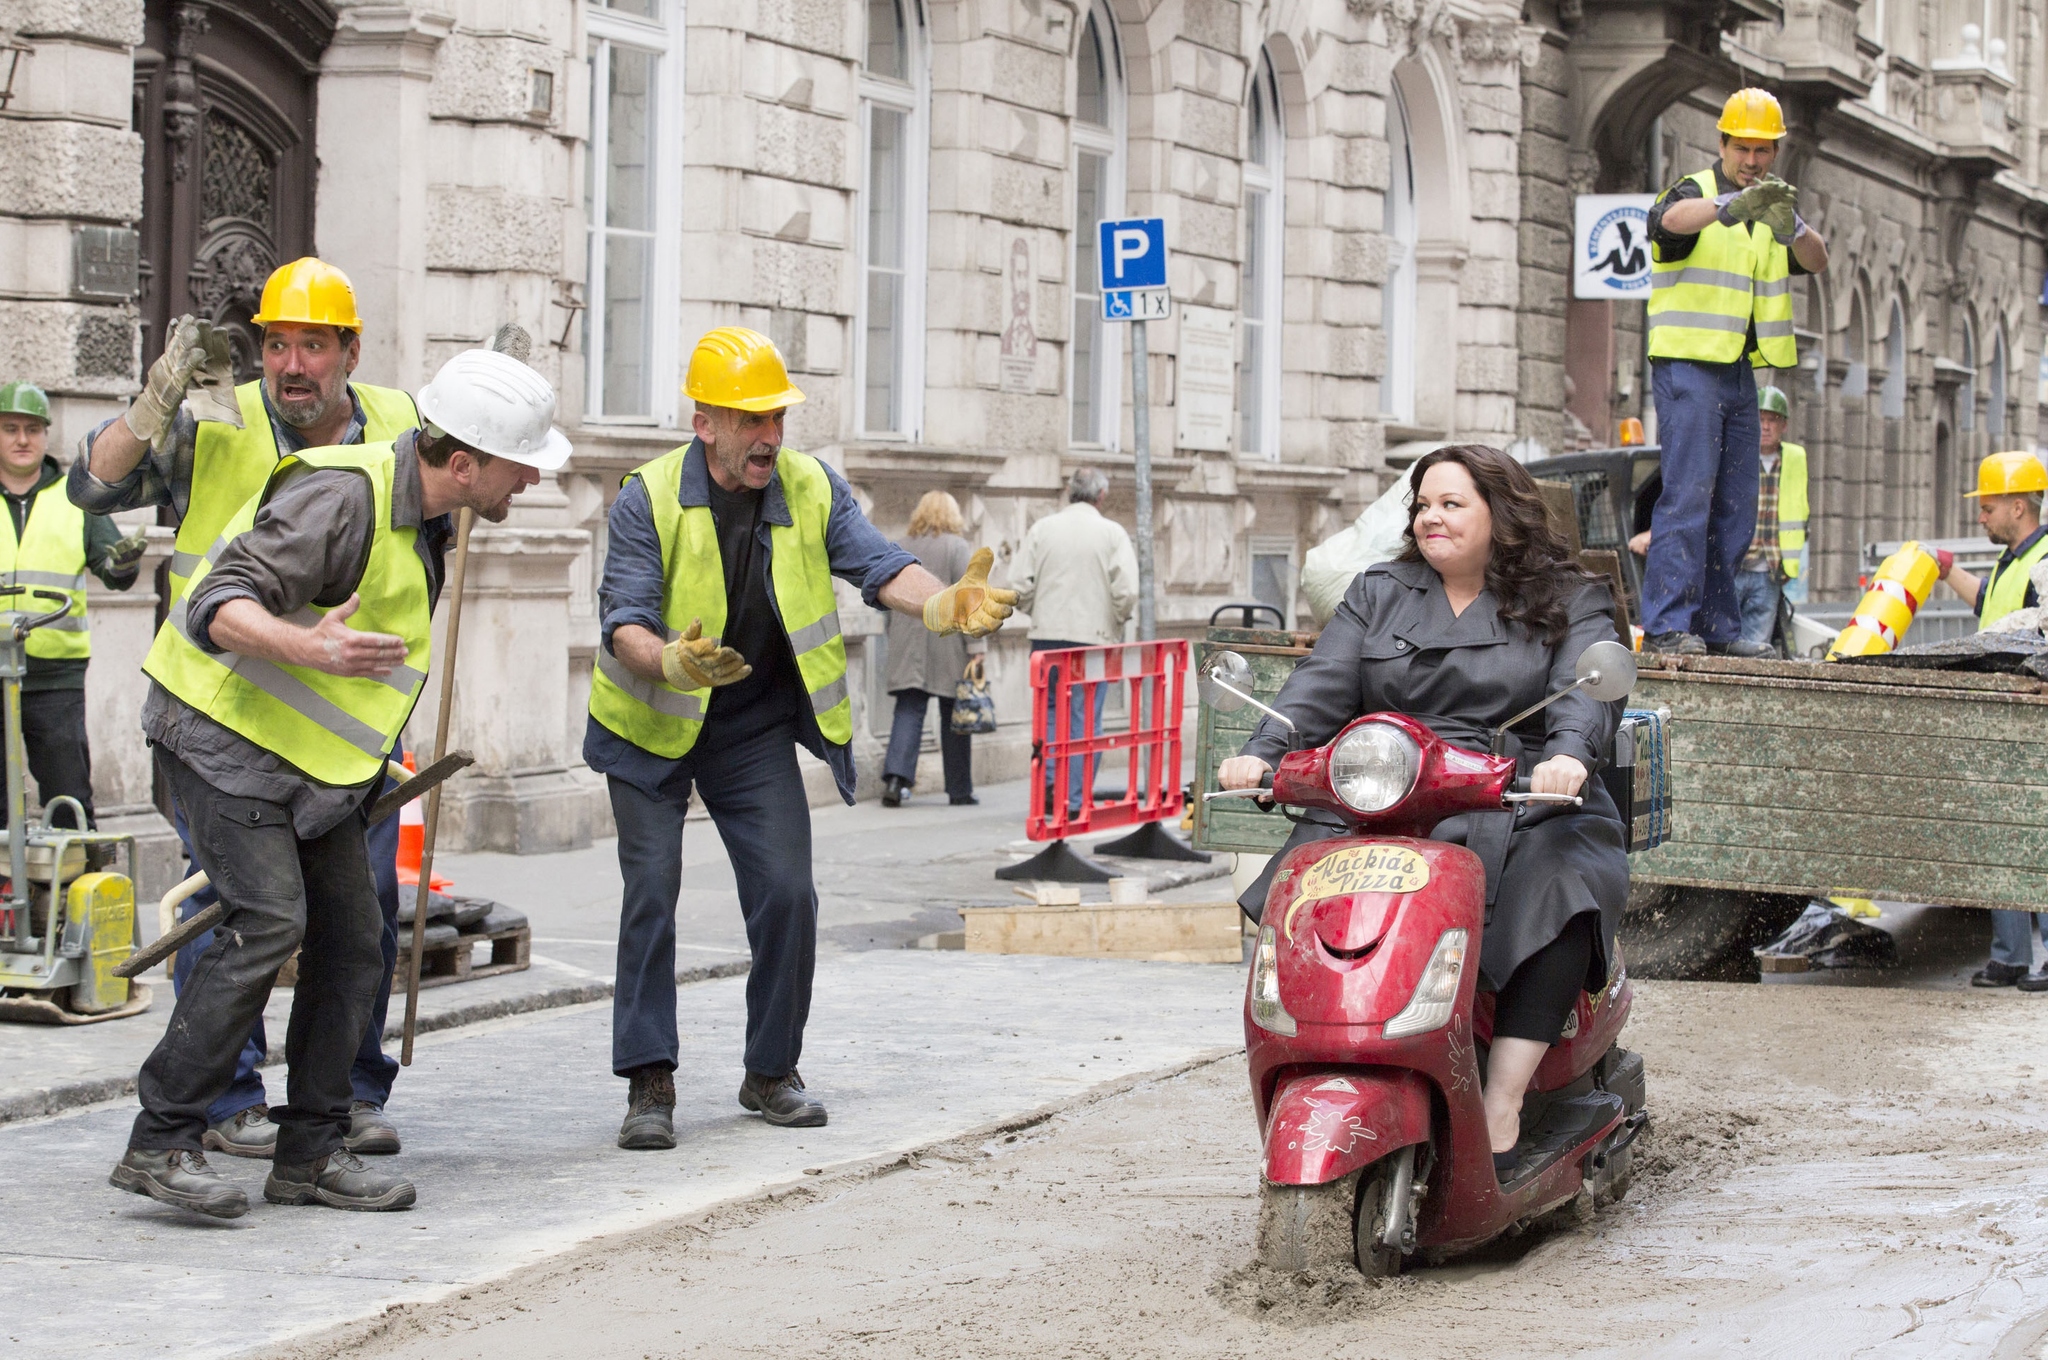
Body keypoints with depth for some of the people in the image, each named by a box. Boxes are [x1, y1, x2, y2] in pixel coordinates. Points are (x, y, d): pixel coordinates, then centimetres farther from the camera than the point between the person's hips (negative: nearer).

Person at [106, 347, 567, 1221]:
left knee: (351, 938, 4)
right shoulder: (342, 495, -22)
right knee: (267, 924, -19)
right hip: (225, 731, -10)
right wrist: (309, 648, -47)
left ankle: (310, 1154, 10)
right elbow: (222, 605, -28)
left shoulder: (423, 515, 9)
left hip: (310, 755, 10)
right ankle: (160, 1143, -15)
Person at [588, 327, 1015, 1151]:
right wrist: (672, 662, -49)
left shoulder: (812, 490, -7)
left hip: (757, 728, 3)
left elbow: (876, 563, -19)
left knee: (787, 893, -3)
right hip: (652, 727, -3)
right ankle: (649, 1083, -5)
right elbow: (623, 621, -26)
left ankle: (772, 1073, 12)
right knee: (652, 891, -11)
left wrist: (940, 604, -41)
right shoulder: (647, 502, -18)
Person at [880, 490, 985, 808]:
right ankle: (959, 790, 12)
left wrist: (895, 638, 21)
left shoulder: (900, 549, 9)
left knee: (908, 711, 1)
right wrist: (976, 647, -11)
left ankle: (896, 775, -19)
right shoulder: (957, 548, -4)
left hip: (907, 647, 3)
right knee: (954, 718, 6)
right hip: (949, 646, -3)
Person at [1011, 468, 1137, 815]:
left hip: (1047, 634, 2)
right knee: (1085, 718, 3)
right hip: (1094, 635, -2)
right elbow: (1126, 592, -10)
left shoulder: (1041, 529, 3)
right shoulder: (1112, 533, -3)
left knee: (1050, 709, 15)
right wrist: (1117, 620, 9)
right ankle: (1076, 797, 0)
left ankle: (1048, 783, 2)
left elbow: (1022, 587, -1)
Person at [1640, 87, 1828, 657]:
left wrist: (1790, 229, -26)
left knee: (1736, 508, 8)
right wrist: (1733, 206, -49)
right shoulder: (1695, 192, -3)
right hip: (1688, 367, -7)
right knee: (1688, 493, -14)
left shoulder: (1772, 206, 15)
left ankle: (1716, 624, 13)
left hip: (1741, 374, 7)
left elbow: (1816, 261, -2)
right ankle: (1666, 623, -16)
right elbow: (1673, 218, -29)